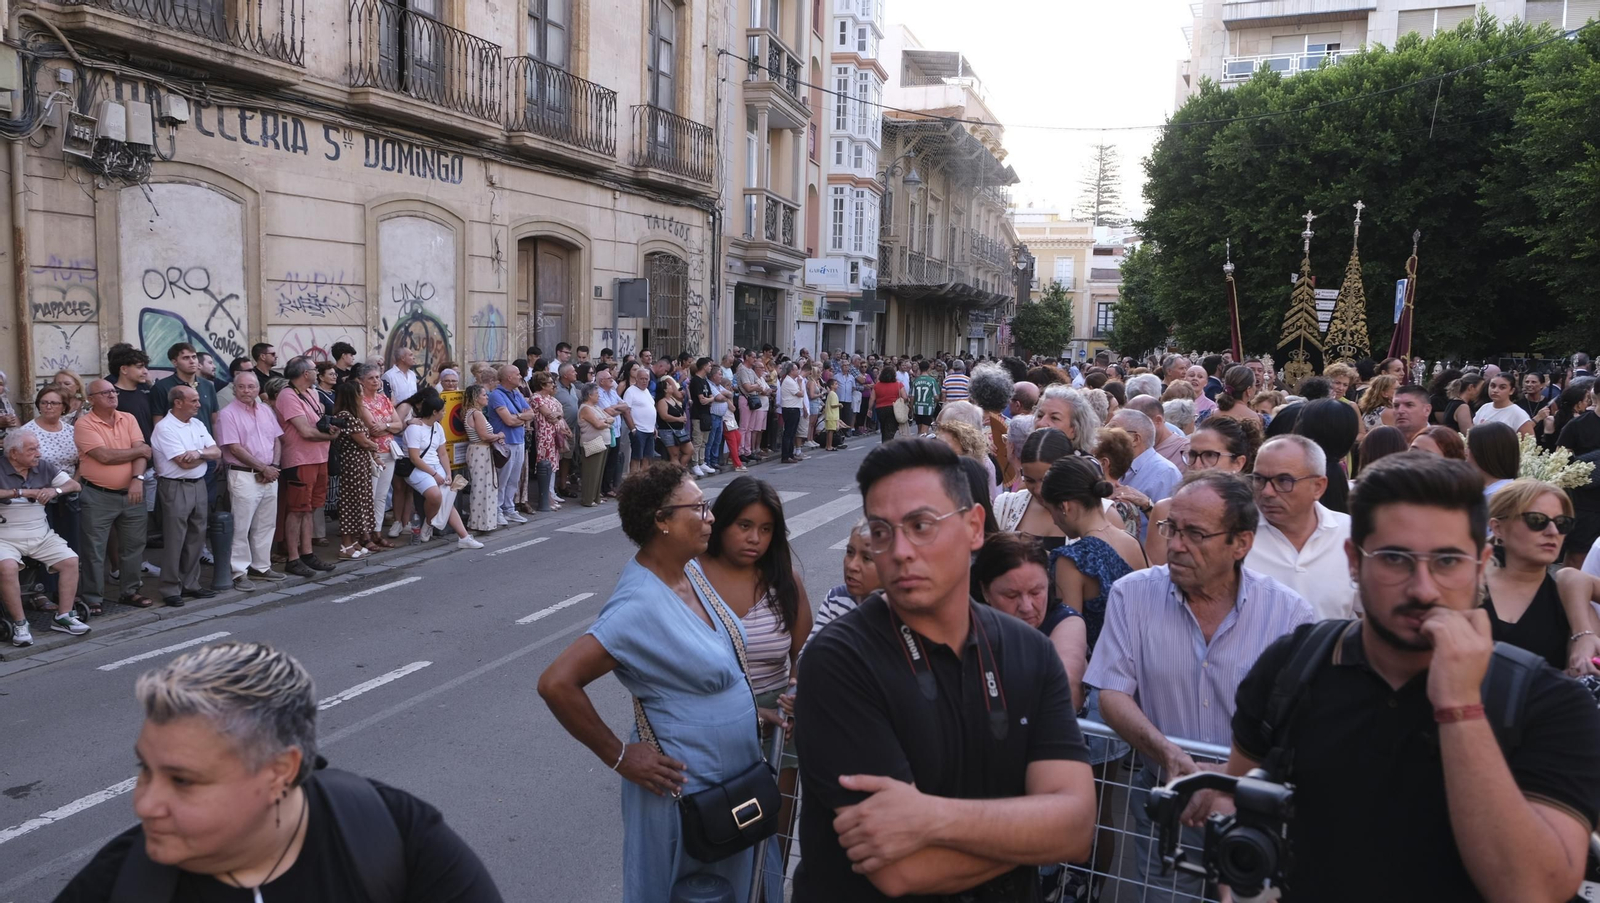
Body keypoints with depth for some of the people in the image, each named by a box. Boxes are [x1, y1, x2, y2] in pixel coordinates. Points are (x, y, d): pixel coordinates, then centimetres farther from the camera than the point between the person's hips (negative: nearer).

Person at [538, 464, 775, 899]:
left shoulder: (691, 570, -2)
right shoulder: (641, 604, -27)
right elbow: (556, 683, -31)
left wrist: (743, 706, 8)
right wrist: (619, 756, -23)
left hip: (735, 773, 8)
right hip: (685, 785, -8)